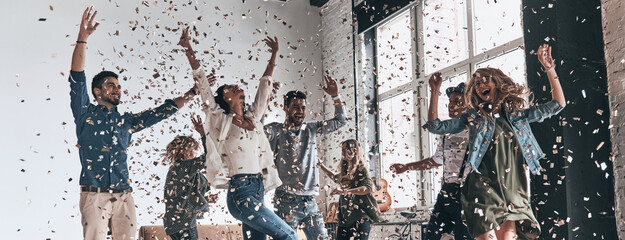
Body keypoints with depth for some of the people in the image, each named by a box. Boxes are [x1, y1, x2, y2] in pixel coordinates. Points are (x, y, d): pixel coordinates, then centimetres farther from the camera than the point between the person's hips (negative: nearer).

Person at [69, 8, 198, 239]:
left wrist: (192, 93, 18)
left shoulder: (126, 121, 19)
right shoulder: (85, 113, 9)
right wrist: (82, 37, -11)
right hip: (94, 195, -4)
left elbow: (161, 111, 21)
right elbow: (77, 77, -2)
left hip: (123, 195, 4)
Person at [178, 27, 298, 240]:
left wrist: (274, 54, 34)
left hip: (258, 191, 7)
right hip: (241, 193, -7)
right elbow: (202, 81, 1)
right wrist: (188, 49, 1)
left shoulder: (253, 118, 18)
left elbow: (265, 86, 27)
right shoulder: (221, 121, 3)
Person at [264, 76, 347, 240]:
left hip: (310, 201, 6)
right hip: (287, 201, -5)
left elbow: (340, 121, 24)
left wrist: (335, 96, 11)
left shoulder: (311, 129, 16)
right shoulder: (276, 130, -1)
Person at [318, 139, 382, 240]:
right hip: (344, 218, 7)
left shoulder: (361, 169, -7)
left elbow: (368, 188, -23)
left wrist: (345, 191, -31)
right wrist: (321, 165, 38)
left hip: (360, 218, -7)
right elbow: (335, 177, 39)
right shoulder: (345, 171, 16)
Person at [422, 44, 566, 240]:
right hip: (484, 189, -1)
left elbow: (557, 105, 18)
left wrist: (550, 70, 12)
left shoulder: (517, 114, 17)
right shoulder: (474, 117, 14)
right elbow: (435, 126, 8)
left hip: (514, 191, 2)